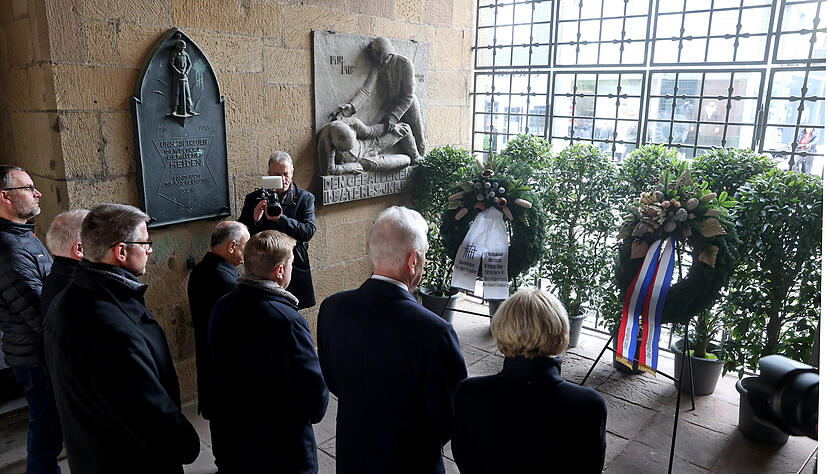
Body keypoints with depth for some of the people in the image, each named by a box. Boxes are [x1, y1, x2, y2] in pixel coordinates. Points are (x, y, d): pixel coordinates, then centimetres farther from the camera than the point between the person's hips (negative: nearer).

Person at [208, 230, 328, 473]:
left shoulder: (222, 307, -7)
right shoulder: (288, 321, -29)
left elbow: (219, 368, 4)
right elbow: (315, 384, -21)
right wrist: (313, 413, 1)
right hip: (283, 448, -6)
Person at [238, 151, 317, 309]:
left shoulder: (305, 198, 3)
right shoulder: (254, 199, 6)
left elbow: (309, 231, -9)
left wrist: (280, 219, -20)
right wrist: (255, 220, -18)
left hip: (295, 271, 0)